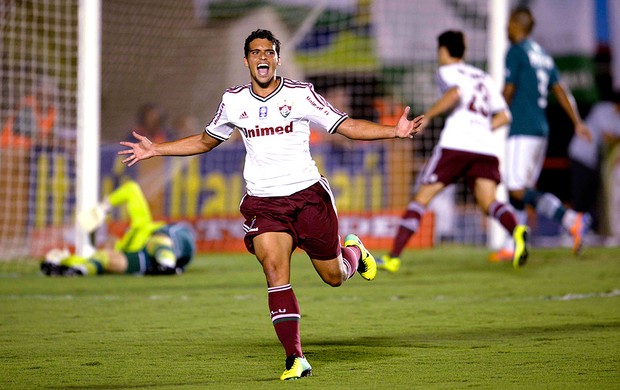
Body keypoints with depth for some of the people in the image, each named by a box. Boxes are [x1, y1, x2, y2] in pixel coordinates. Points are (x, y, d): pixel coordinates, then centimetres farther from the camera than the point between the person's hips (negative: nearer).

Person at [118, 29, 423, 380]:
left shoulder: (300, 94, -4)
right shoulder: (233, 101, 6)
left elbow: (347, 126, -3)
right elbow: (204, 141, 22)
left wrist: (395, 131, -16)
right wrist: (155, 150, 17)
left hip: (308, 194, -1)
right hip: (263, 202, 1)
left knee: (334, 276, 7)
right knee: (275, 271, -19)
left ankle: (353, 251, 45)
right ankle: (296, 358, -17)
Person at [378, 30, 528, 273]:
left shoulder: (446, 71, 11)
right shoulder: (483, 77, 28)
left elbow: (455, 92, -12)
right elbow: (504, 116, 21)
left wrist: (427, 116, -8)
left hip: (455, 143, -5)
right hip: (486, 147, 5)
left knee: (421, 198, 5)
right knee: (488, 202, -9)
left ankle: (393, 257, 3)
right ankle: (516, 230, -41)